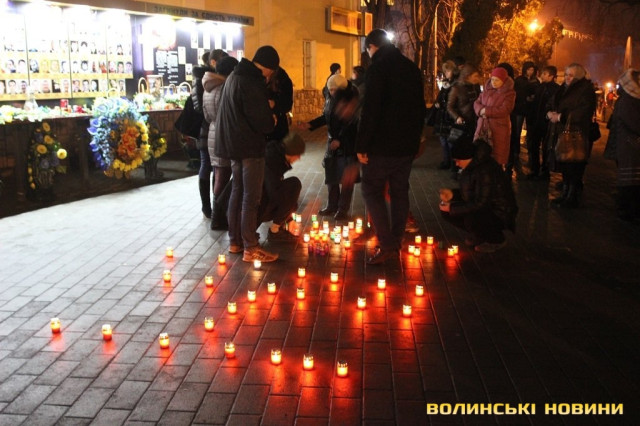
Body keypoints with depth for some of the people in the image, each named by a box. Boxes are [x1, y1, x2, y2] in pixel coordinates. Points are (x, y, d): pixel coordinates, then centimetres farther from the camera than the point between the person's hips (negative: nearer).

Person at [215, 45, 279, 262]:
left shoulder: (235, 76, 13)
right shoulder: (252, 82, -18)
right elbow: (262, 121, -20)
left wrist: (266, 109, 7)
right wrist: (271, 121, 0)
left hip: (233, 143, 10)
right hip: (250, 145, -10)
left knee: (237, 192, 15)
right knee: (251, 197, -5)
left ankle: (235, 241, 23)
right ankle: (250, 248, 0)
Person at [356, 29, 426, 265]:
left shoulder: (377, 69, -12)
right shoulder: (412, 69, 12)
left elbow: (370, 110, -20)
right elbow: (420, 107, 17)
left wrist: (362, 145, -16)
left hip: (383, 144, -7)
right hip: (408, 144, 7)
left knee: (372, 190, 1)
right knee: (399, 192, 13)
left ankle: (387, 244, -7)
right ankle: (396, 243, 19)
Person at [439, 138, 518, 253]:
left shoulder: (485, 171, -29)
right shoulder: (471, 167, 0)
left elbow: (480, 204, -29)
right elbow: (468, 193, 13)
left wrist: (452, 208, -24)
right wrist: (452, 194, -6)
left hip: (499, 213, -9)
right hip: (484, 207, 9)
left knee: (471, 219, -36)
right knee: (447, 212, -2)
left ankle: (497, 240, -5)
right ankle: (478, 235, 14)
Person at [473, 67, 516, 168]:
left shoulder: (509, 93, -5)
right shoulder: (487, 90, 11)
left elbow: (504, 110, -16)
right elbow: (477, 103, 7)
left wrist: (486, 111, -14)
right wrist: (481, 110, -15)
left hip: (499, 128, -5)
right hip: (483, 126, 5)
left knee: (497, 157, 2)